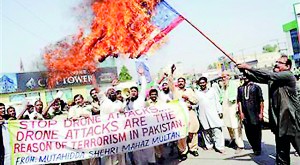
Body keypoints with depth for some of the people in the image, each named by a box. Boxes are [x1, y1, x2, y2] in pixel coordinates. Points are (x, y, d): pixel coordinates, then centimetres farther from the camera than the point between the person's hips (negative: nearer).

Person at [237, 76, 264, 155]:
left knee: (257, 132, 4)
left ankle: (258, 149, 18)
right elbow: (239, 101, 7)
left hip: (255, 114, -3)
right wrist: (241, 112, 0)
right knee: (248, 132, 8)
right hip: (245, 115, 3)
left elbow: (261, 101, -2)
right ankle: (254, 147, 25)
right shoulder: (240, 88, 10)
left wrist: (261, 113, -7)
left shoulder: (256, 87, 0)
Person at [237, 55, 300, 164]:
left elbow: (268, 75, -22)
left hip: (291, 119, -6)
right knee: (281, 151, 13)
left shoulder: (288, 76, -10)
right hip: (279, 120, 6)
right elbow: (256, 78, 5)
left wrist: (249, 67, -21)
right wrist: (244, 71, -12)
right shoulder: (272, 78, 11)